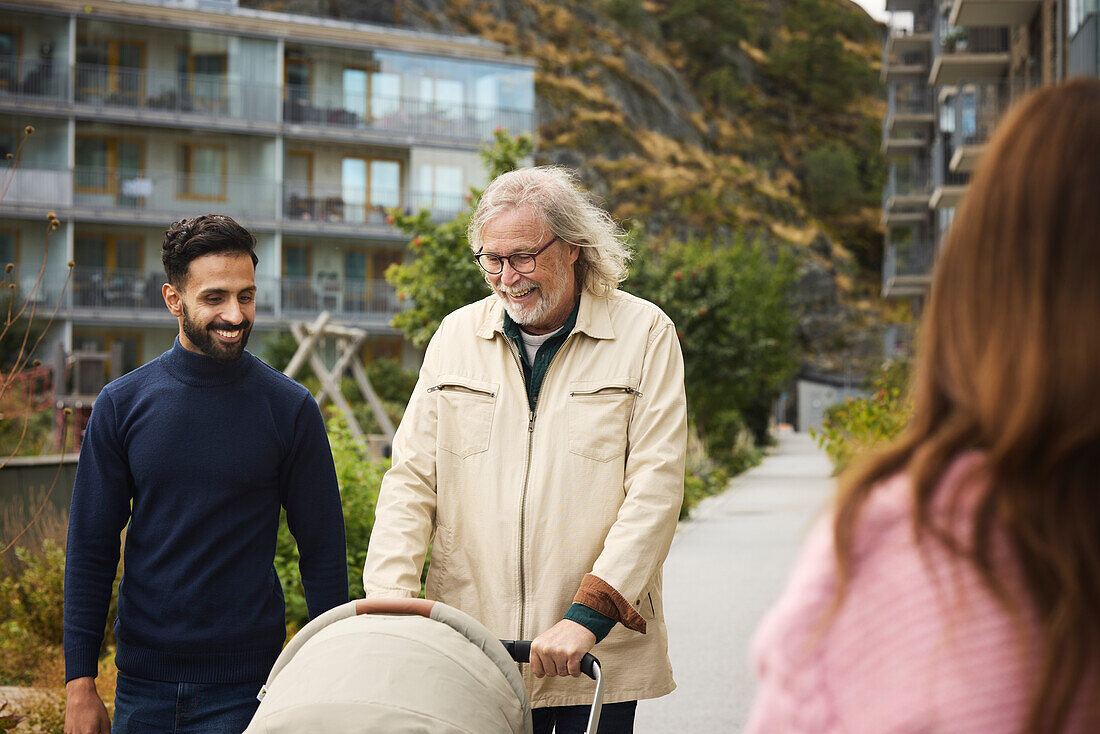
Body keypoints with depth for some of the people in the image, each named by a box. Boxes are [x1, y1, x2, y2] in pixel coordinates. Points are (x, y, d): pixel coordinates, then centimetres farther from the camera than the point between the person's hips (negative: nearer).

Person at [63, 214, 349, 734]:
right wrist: (79, 682, -2)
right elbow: (90, 548, 3)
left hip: (245, 687, -2)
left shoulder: (290, 409, -4)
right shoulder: (122, 404, 0)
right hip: (142, 684, 2)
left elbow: (323, 551, 0)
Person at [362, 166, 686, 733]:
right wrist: (392, 600, -7)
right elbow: (411, 479, 7)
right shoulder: (456, 336, 9)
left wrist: (588, 616, -16)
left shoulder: (645, 334, -1)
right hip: (472, 646, 2)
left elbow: (655, 491, -8)